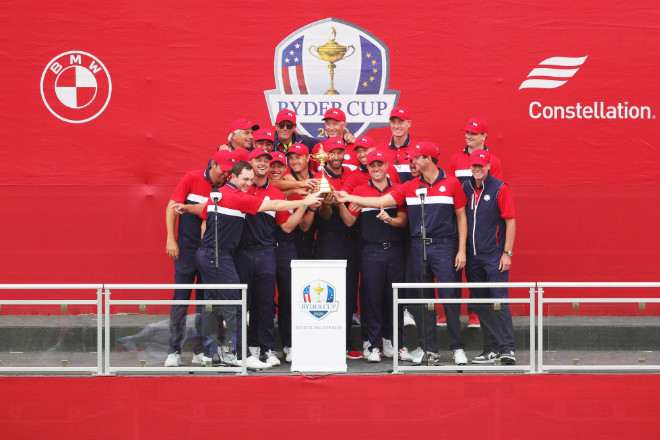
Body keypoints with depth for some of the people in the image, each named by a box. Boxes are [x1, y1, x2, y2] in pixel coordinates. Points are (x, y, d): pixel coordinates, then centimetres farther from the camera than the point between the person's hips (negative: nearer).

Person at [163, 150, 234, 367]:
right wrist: (171, 239, -7)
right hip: (187, 247, -3)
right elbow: (172, 207, -1)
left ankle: (200, 351, 11)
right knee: (181, 298, -4)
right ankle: (174, 351, 1)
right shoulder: (192, 178, -2)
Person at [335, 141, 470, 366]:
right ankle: (429, 348, 14)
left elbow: (461, 217, 3)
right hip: (418, 246, 4)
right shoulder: (410, 187, 9)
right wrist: (349, 198, 1)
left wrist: (462, 250, -4)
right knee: (423, 298, 6)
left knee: (449, 296, -6)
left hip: (444, 246, -4)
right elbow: (381, 201, 6)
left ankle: (458, 348, 1)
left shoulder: (451, 183, 1)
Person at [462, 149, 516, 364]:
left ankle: (506, 348, -8)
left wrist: (507, 253, -11)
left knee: (499, 301, -9)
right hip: (472, 256, 5)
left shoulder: (500, 188, -5)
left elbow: (510, 221, -6)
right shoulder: (466, 188, 9)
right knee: (479, 303, 7)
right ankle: (491, 348, 14)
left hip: (494, 255, -5)